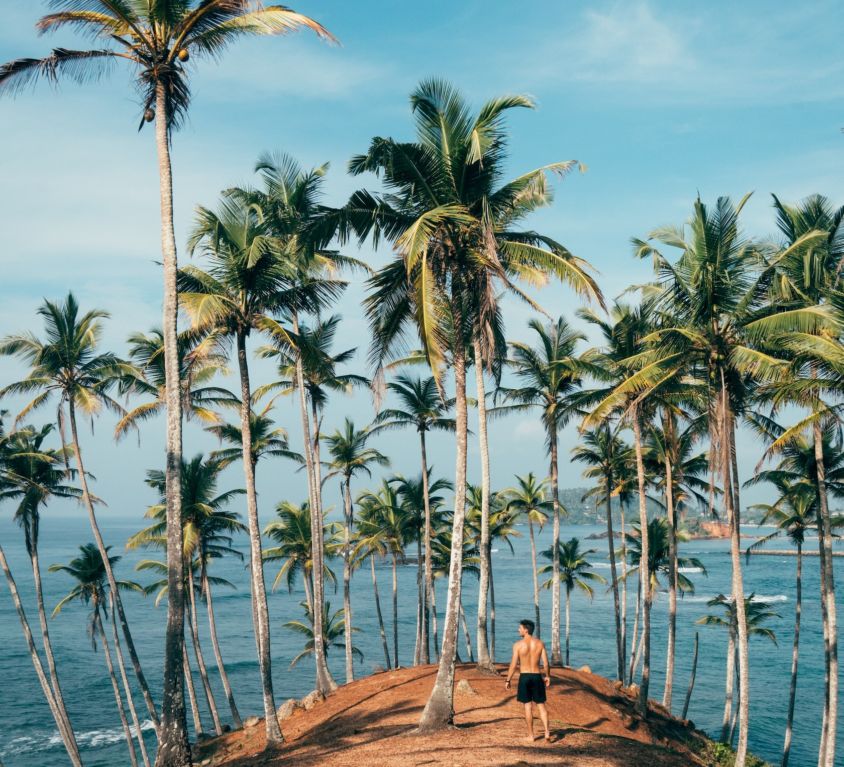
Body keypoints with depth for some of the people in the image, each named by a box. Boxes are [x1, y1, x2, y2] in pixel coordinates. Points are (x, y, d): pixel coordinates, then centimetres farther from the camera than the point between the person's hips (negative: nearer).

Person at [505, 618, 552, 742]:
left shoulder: (518, 645, -9)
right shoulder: (540, 643, 0)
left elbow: (513, 665, -9)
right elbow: (546, 663, 0)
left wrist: (508, 680, -1)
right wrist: (548, 676, 16)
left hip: (524, 677, -2)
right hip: (537, 676, 2)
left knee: (528, 706, 5)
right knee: (541, 705, 10)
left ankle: (531, 736, 10)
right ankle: (547, 732, -3)